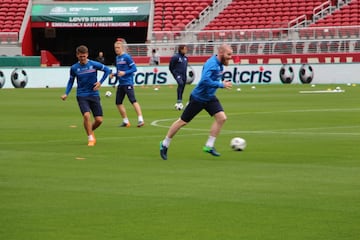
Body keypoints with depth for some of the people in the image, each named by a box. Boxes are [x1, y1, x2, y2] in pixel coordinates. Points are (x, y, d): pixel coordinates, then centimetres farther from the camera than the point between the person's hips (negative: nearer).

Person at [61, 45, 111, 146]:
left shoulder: (94, 64, -5)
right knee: (86, 115, -23)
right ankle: (90, 138, -7)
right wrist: (66, 94, 1)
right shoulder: (74, 68, -1)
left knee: (99, 120, -2)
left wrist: (100, 82, -4)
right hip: (81, 95, -1)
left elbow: (107, 70, 6)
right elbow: (71, 81, 13)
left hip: (94, 95, 1)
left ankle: (90, 131, 31)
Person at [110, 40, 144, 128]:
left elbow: (134, 68, -12)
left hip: (128, 83, -9)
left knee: (133, 100, -16)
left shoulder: (127, 57, -9)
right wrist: (114, 75, 5)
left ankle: (140, 119, -19)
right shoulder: (117, 58, 15)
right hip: (121, 83, 9)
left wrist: (124, 73, -22)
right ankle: (125, 121, 17)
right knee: (118, 102, 8)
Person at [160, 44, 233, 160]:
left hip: (210, 98, 8)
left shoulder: (220, 64, 1)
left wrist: (221, 83, 6)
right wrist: (221, 85, -35)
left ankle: (209, 146, -2)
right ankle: (165, 144, 22)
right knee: (183, 121, 4)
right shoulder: (211, 64, -27)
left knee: (221, 118, -10)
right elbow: (205, 80, -41)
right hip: (198, 98, -8)